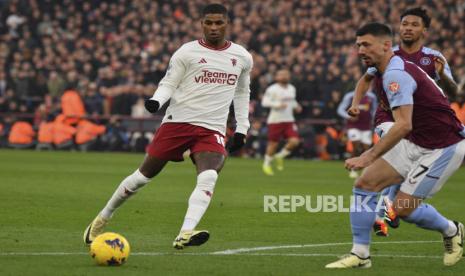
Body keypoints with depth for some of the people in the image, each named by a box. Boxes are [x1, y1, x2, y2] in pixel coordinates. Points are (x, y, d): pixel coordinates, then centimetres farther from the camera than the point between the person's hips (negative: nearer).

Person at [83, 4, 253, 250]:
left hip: (212, 129, 2)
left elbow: (242, 93, 23)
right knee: (145, 174, 4)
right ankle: (102, 219, 24)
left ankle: (184, 235, -38)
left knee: (208, 178, -26)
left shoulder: (243, 58, 10)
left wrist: (242, 128, 17)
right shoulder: (188, 52, -1)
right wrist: (156, 100, -21)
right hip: (178, 121, -2)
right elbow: (168, 83, 0)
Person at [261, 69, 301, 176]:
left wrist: (295, 106, 8)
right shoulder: (272, 89, -11)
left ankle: (280, 156, 15)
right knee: (273, 143, 1)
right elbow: (265, 102, -16)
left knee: (294, 141, -10)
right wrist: (277, 105, -26)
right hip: (275, 120, -6)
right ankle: (267, 164, 22)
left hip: (289, 120, 6)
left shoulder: (292, 88, 13)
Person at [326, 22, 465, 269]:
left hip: (443, 147, -10)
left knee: (403, 208, -11)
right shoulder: (385, 73, 7)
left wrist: (370, 156, -34)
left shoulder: (395, 74, -24)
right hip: (414, 143, 10)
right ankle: (360, 254, 2)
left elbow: (403, 125, -33)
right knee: (365, 183, -3)